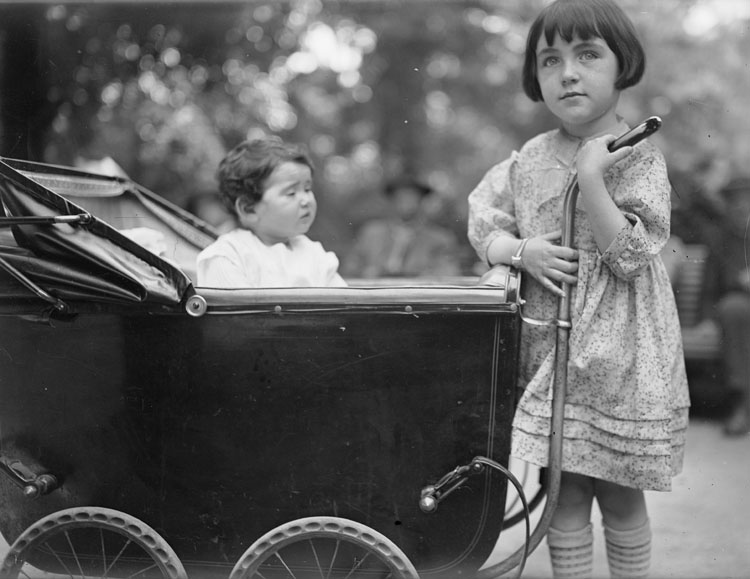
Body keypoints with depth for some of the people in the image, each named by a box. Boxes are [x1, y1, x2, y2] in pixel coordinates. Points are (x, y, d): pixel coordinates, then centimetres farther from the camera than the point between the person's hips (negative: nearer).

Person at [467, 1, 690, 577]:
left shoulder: (640, 157, -8)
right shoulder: (530, 159, 5)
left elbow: (631, 256, -15)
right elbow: (483, 222, 10)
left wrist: (590, 175, -22)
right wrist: (520, 250, -11)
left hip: (618, 353, -3)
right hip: (551, 349, 4)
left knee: (620, 495, 8)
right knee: (564, 489, 7)